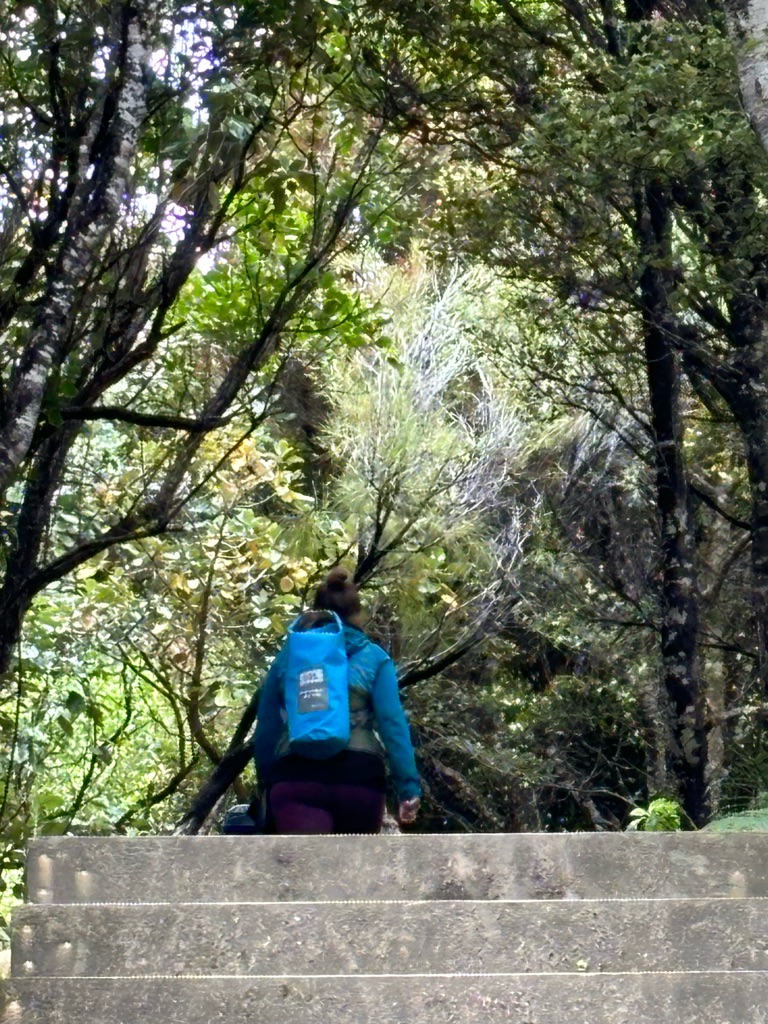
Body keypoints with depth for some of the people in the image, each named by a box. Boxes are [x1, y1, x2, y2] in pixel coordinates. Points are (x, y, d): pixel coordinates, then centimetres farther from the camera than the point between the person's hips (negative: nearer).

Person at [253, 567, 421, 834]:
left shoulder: (287, 655, 16)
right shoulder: (374, 658, 10)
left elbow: (266, 726, 16)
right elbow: (393, 724, -2)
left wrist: (267, 782, 24)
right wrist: (409, 788, -4)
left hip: (296, 775, 0)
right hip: (358, 775, 0)